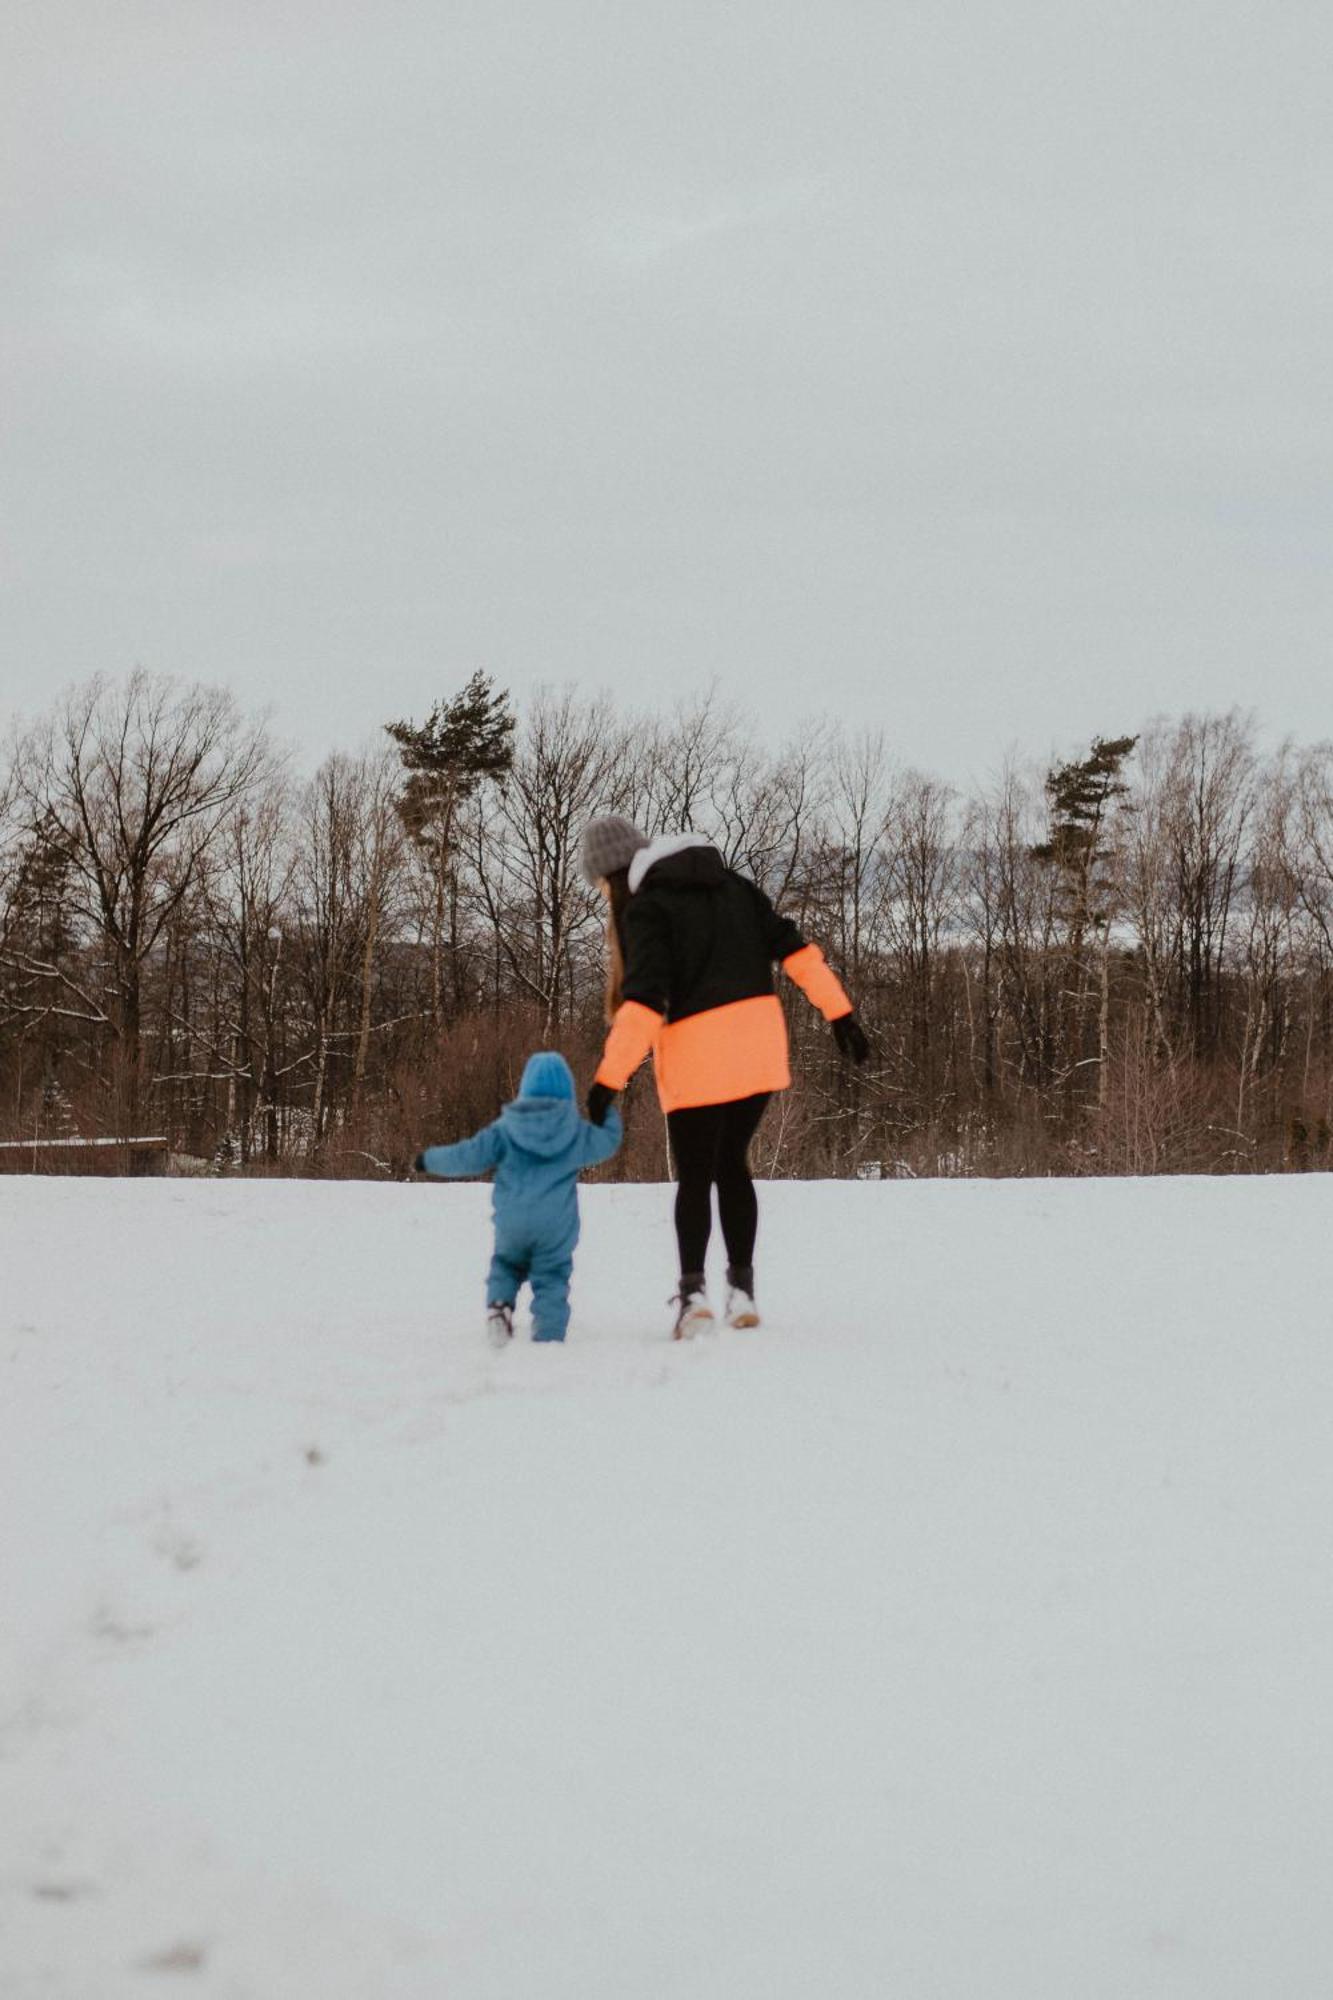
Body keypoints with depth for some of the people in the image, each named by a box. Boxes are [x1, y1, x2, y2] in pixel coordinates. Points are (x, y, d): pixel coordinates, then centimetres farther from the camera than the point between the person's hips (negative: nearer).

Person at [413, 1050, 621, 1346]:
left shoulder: (506, 1127, -1)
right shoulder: (576, 1132, 0)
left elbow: (469, 1157, -2)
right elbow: (608, 1141, 15)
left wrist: (429, 1160, 12)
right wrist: (608, 1114, 33)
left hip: (512, 1222, 1)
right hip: (556, 1226, -1)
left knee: (506, 1265, 21)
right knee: (551, 1278, 5)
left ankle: (499, 1304, -6)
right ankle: (548, 1337, -5)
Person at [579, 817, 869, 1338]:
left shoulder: (645, 908, -6)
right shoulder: (728, 882, 14)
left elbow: (644, 1000, -18)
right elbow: (791, 946, 10)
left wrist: (608, 1079, -19)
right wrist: (839, 1012, 10)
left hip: (697, 1055, -6)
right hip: (760, 1043, 6)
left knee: (695, 1176, 5)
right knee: (731, 1164, 18)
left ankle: (692, 1288, -12)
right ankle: (741, 1289, 12)